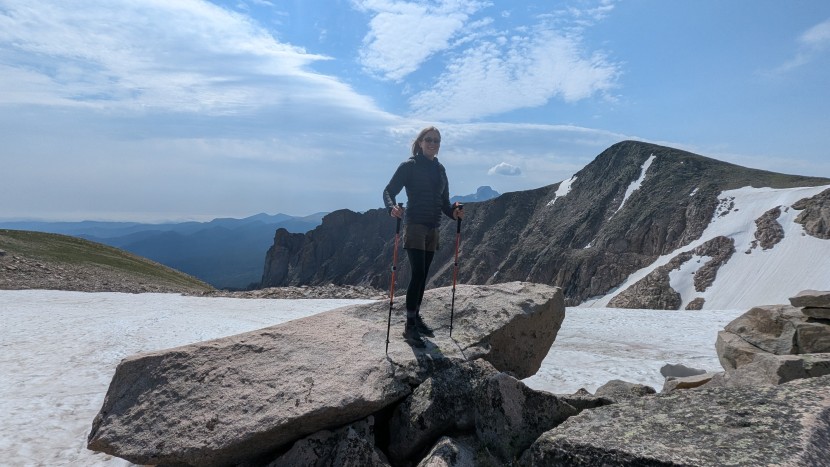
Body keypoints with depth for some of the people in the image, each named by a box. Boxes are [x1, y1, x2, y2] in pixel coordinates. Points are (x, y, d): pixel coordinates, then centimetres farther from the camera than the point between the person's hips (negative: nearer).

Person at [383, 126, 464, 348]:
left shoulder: (440, 169, 14)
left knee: (423, 275, 11)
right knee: (418, 274, -14)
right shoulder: (409, 166, -4)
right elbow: (389, 190, -8)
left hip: (432, 229, 6)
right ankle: (410, 326, -9)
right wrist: (392, 207, -29)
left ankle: (416, 317, 24)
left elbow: (443, 201, 15)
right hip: (414, 226, -6)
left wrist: (453, 211, -6)